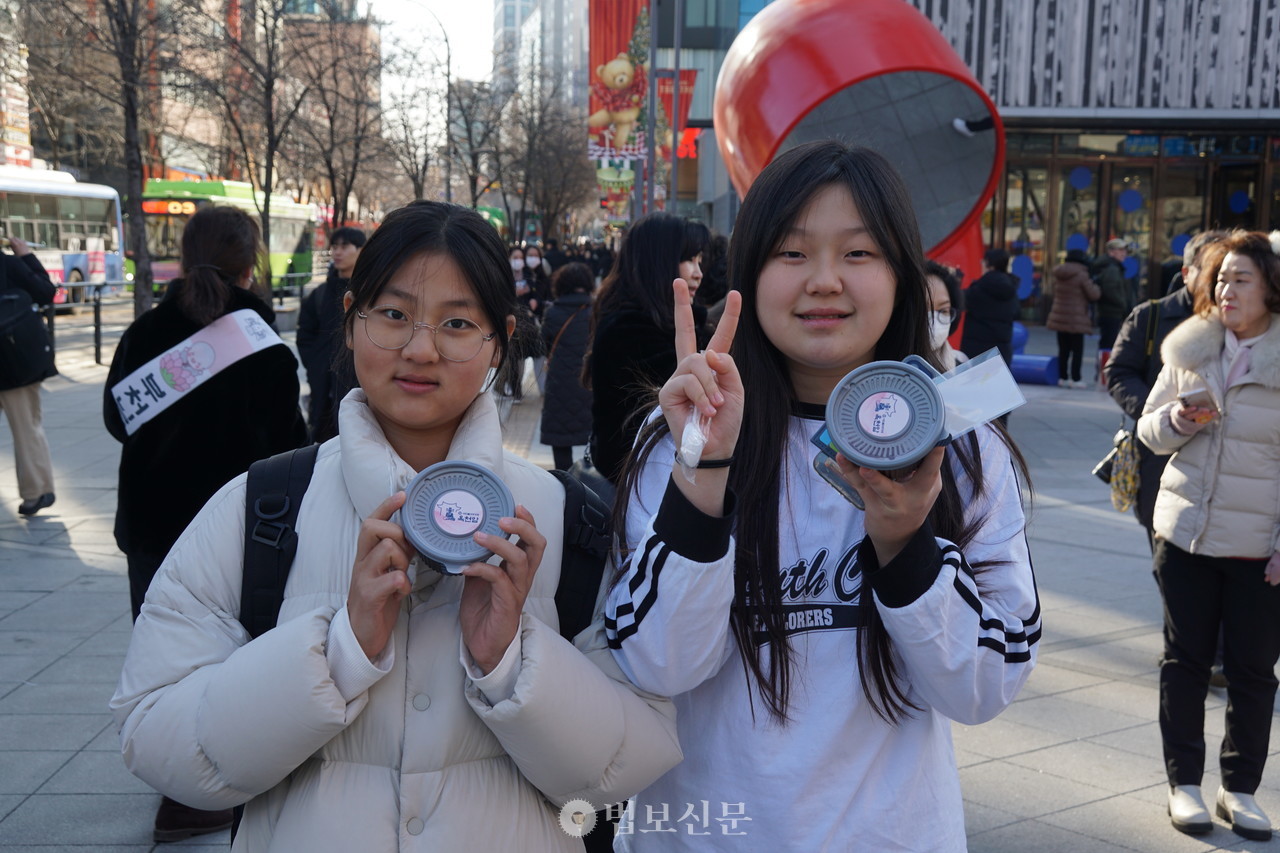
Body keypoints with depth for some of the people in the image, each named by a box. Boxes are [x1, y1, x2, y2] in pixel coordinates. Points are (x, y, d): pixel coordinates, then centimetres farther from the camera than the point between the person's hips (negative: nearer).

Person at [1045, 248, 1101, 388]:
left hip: (1059, 318, 6)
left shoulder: (1058, 274, 7)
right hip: (1076, 320, -6)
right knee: (1077, 350, 2)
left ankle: (1063, 377, 14)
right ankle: (1075, 379, -1)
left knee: (1063, 350, 12)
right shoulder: (1082, 275, -12)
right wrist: (1096, 286, 12)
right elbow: (1093, 295, -9)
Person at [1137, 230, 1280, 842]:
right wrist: (1176, 420, -13)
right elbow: (1149, 428, 11)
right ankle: (1184, 783, 22)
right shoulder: (1189, 349, 4)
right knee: (1184, 661, 10)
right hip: (1185, 533, 3)